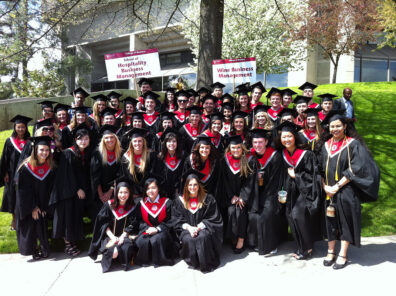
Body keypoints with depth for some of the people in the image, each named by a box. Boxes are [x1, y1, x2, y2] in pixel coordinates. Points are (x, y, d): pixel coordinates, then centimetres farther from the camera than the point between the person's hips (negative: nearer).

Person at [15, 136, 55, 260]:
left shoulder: (49, 167, -8)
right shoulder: (26, 167, -19)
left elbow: (49, 189, -2)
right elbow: (23, 190, -15)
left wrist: (44, 207, -5)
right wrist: (32, 208, -15)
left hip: (42, 205, 3)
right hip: (27, 206, -3)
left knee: (42, 225, 7)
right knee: (29, 226, 5)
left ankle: (43, 248, 24)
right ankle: (31, 249, 24)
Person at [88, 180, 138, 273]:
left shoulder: (132, 207, 2)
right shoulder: (109, 205, 1)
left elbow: (132, 226, 1)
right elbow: (104, 223, -1)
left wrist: (122, 237, -13)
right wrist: (112, 237, -13)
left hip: (125, 236, 1)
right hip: (110, 236, 0)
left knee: (126, 248, -33)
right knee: (111, 251, -32)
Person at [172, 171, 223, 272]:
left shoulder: (208, 199, 2)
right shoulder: (179, 200, 6)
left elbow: (213, 218, -1)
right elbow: (177, 221, 5)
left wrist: (199, 227, -14)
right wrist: (189, 227, -14)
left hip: (203, 227, -1)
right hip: (187, 229, 1)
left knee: (202, 237, -35)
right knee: (188, 239, -33)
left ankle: (205, 264, -15)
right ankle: (193, 262, -8)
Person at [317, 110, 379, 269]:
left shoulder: (353, 144, -5)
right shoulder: (325, 145, 9)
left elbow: (355, 169, -13)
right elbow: (320, 168, 10)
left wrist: (337, 186, -16)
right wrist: (325, 187, -5)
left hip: (346, 192, -4)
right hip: (328, 191, 4)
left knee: (345, 221, 0)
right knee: (330, 221, 9)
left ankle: (343, 254, 12)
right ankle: (331, 251, 21)